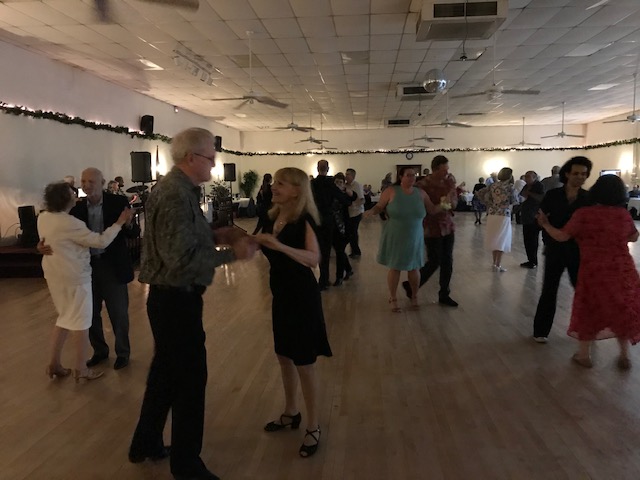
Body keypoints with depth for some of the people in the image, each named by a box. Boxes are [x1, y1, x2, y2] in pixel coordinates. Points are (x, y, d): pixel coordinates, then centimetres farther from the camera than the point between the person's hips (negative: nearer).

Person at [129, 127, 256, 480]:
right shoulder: (177, 195, -22)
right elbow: (182, 259, -28)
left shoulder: (177, 188, 10)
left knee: (165, 371, 22)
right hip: (176, 299, -10)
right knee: (190, 377, 4)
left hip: (171, 297, 10)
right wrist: (232, 253, -21)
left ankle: (146, 444, 41)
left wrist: (216, 235, 4)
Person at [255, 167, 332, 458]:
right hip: (281, 295, 8)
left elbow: (314, 259, -32)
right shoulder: (274, 218, 5)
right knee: (284, 356, 19)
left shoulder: (303, 220, -17)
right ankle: (291, 414, 39)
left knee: (304, 363, 1)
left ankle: (313, 427, 18)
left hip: (302, 296, -8)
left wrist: (280, 246, -43)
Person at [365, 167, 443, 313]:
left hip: (414, 238, 3)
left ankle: (414, 296, 34)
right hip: (394, 238, -2)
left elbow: (433, 210, 4)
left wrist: (444, 205, -13)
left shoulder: (420, 193, -1)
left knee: (413, 268, 10)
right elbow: (379, 206, -2)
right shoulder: (391, 191, -10)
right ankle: (393, 299, 23)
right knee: (394, 268, 6)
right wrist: (372, 211, -23)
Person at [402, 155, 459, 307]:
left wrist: (449, 202, -18)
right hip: (432, 228, -6)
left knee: (447, 262, 8)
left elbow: (454, 203, 2)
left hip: (448, 226, 6)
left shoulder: (450, 180, 1)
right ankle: (410, 286, 20)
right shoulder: (424, 184, -16)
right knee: (434, 262, 0)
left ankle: (444, 295, 21)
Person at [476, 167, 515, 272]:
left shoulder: (493, 185, 4)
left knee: (494, 239, 14)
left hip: (492, 214, 5)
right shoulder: (509, 186, -8)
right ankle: (498, 265, 3)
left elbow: (480, 193, 2)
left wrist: (489, 205, 8)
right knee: (501, 240, 3)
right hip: (503, 216, -5)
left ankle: (495, 263, 21)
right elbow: (513, 201, -4)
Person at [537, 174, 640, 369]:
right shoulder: (623, 213, -1)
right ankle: (624, 356, 28)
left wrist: (545, 224, 6)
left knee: (590, 311, 13)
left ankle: (584, 354, 24)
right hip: (623, 270, 3)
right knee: (623, 311, 18)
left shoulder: (584, 214, -11)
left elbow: (562, 236, -9)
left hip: (594, 271, -3)